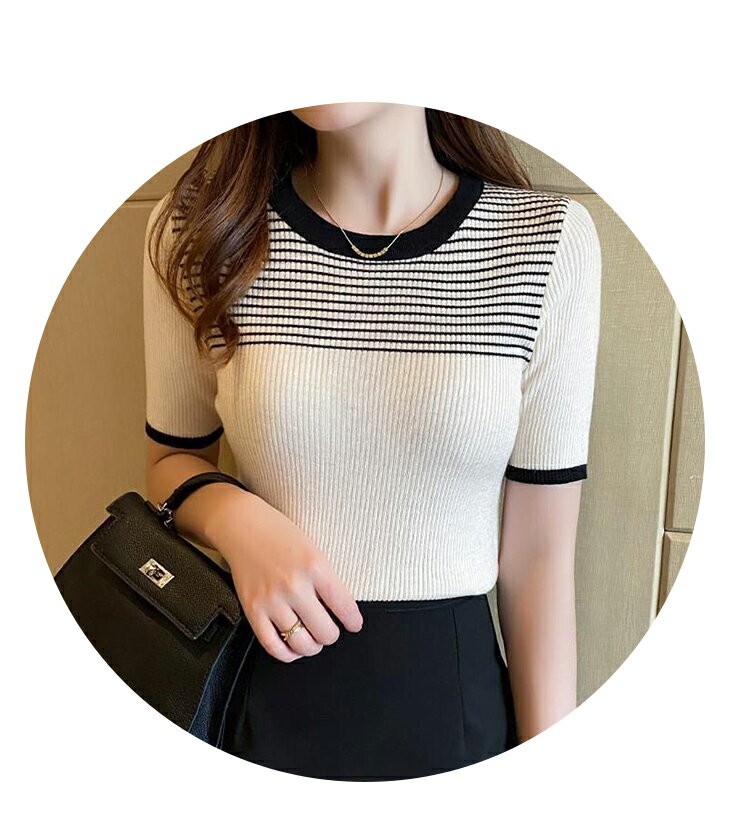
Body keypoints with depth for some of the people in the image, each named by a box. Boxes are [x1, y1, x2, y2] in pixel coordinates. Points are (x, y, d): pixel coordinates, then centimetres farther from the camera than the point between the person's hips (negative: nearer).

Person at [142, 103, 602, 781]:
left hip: (456, 696, 0)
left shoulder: (546, 239, -10)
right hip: (265, 686, 1)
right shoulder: (200, 228, -7)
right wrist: (234, 517, -17)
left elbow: (539, 554, -8)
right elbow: (172, 460, 5)